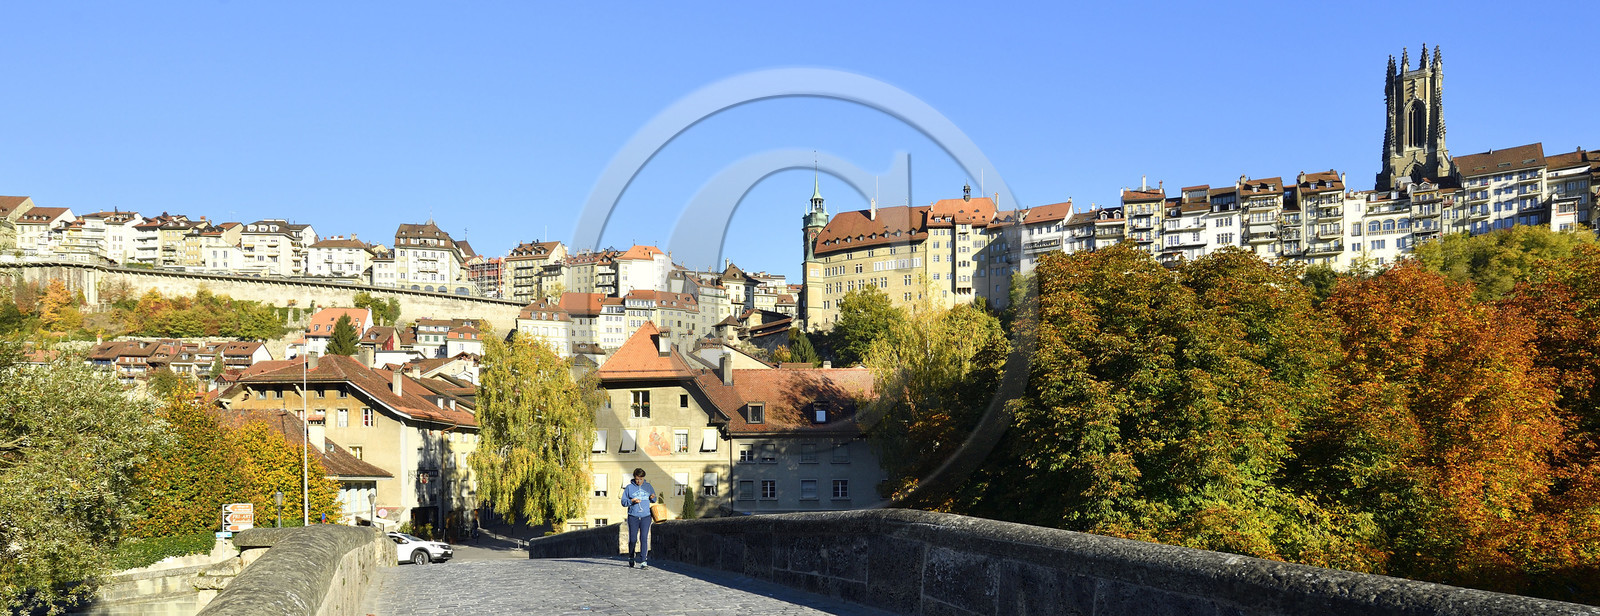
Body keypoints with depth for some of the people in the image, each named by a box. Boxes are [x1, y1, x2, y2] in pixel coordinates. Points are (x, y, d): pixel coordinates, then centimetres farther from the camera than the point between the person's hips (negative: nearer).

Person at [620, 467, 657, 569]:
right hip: (633, 517, -1)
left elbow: (654, 500, 19)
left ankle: (643, 561, -10)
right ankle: (631, 557, 30)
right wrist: (632, 501, -16)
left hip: (645, 517, 1)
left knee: (644, 538, -9)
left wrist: (652, 498, -5)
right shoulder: (629, 487, 2)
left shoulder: (648, 487, 9)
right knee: (632, 539, 5)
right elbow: (623, 502, 2)